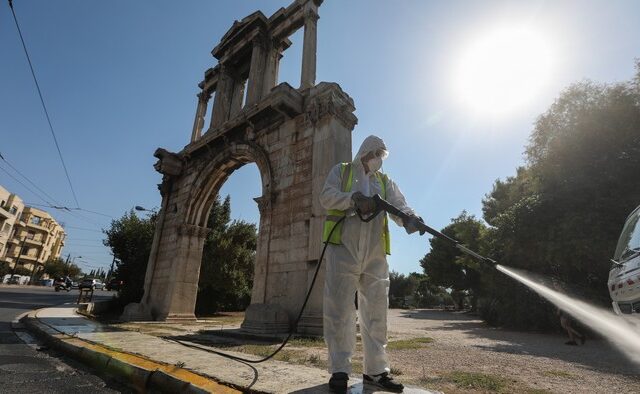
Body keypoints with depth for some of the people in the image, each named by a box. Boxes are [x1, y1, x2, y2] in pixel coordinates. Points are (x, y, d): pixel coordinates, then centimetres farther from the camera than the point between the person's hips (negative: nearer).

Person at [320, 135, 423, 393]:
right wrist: (354, 198, -19)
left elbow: (399, 205, 4)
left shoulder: (384, 181, 21)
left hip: (375, 253, 4)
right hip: (343, 248, -4)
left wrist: (409, 218, -20)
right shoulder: (341, 170, 14)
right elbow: (326, 196, -2)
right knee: (339, 309, -3)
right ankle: (339, 370, 7)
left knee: (376, 312, 7)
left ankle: (376, 370, 19)